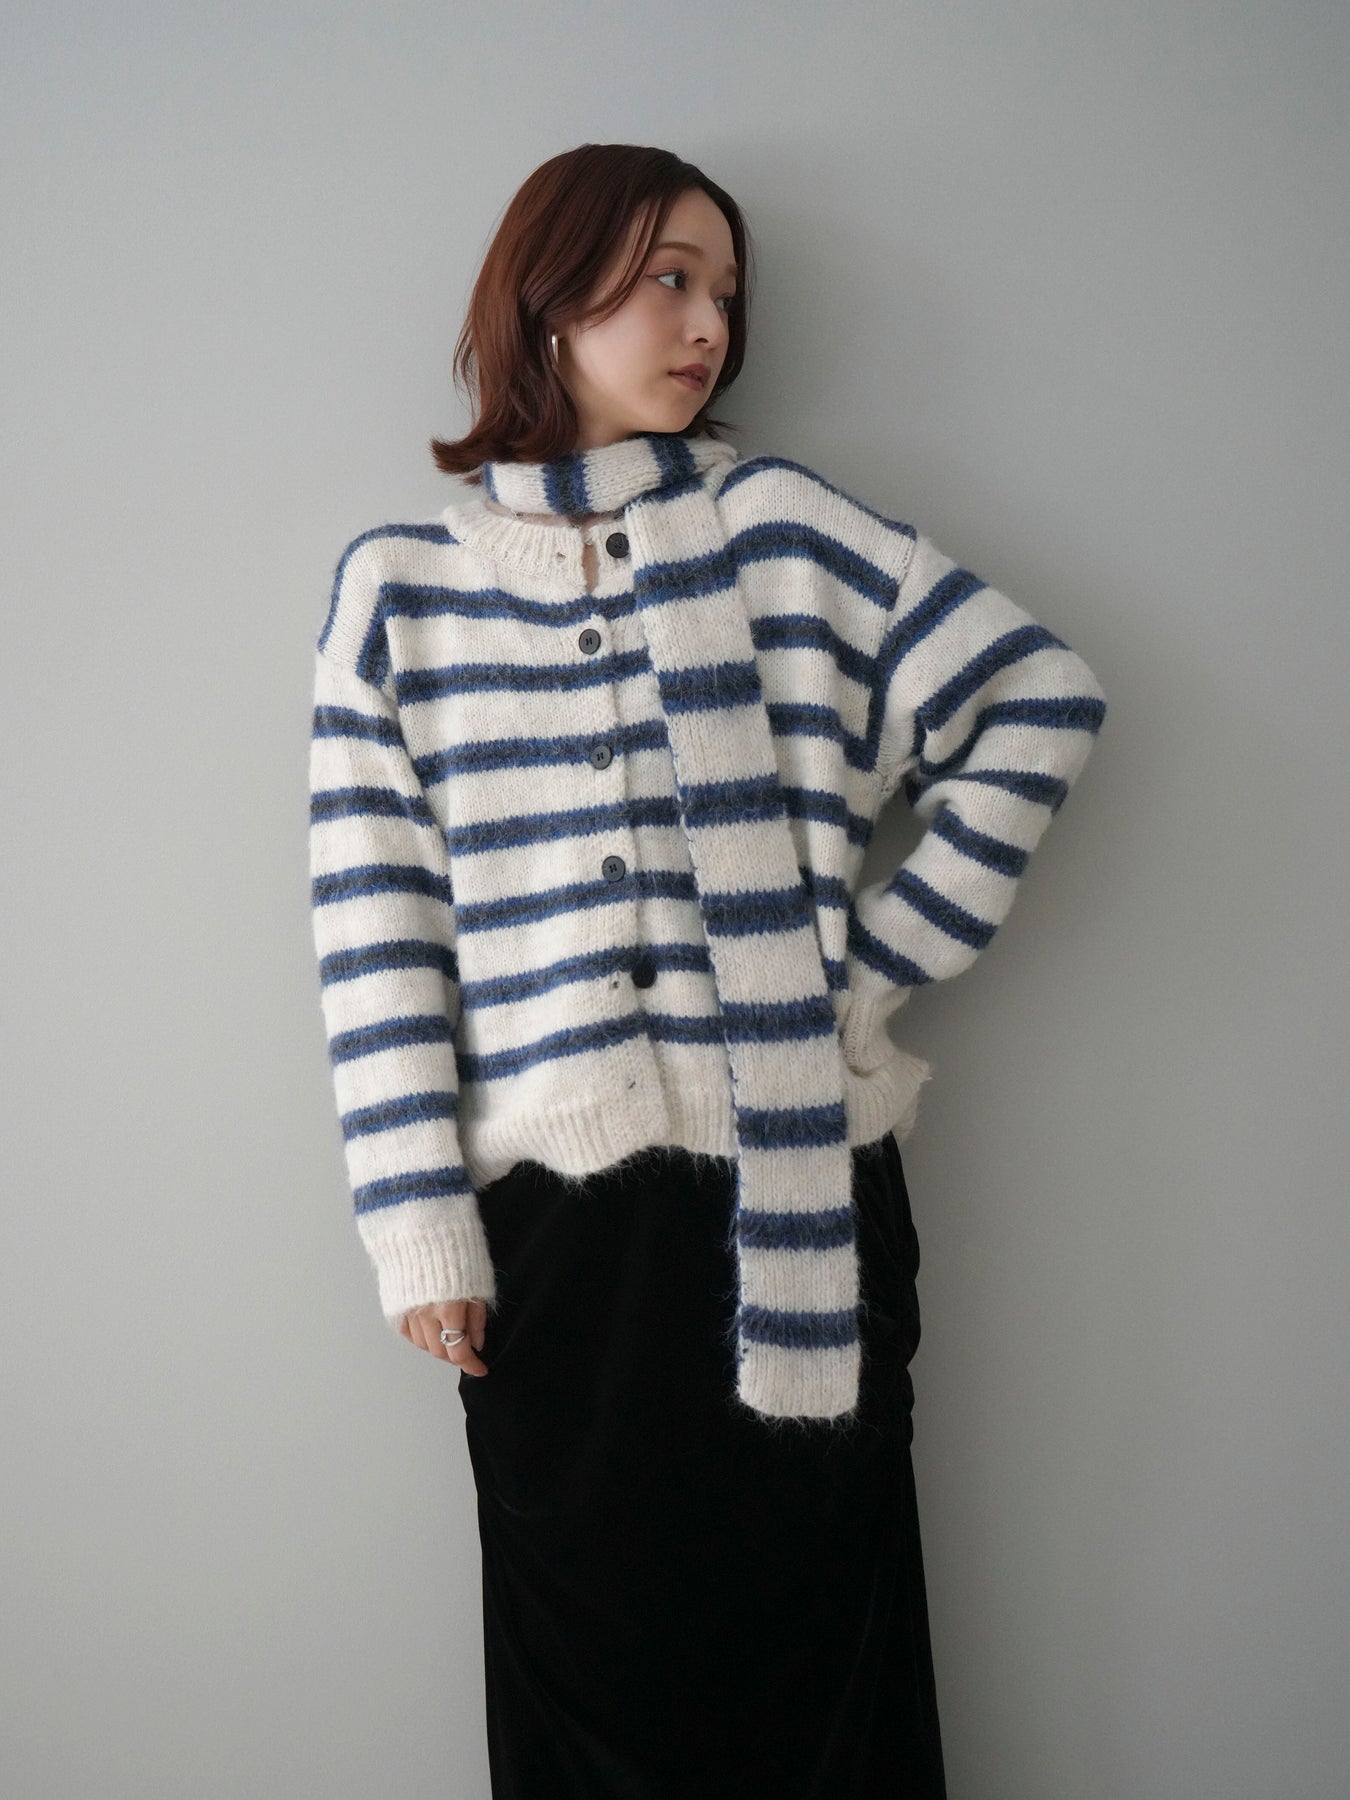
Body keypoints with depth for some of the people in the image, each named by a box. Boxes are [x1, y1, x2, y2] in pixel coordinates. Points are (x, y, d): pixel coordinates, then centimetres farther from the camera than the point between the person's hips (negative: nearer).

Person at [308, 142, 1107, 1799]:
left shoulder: (778, 529, 5)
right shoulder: (399, 586, 6)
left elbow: (1040, 700, 3)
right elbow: (376, 921, 1)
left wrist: (883, 960, -2)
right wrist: (421, 1228, -4)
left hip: (795, 1190, 0)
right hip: (552, 1220, 0)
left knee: (808, 1652, 9)